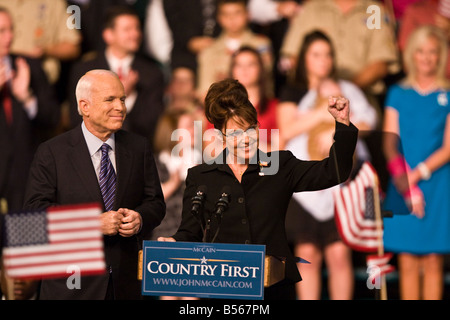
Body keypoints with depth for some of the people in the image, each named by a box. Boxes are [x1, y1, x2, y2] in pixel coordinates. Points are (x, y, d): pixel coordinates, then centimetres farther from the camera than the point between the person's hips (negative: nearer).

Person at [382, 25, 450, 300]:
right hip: (404, 184, 2)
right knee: (407, 262, 1)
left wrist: (417, 174, -12)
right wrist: (404, 182, -10)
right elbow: (390, 143, 4)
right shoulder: (398, 94, 10)